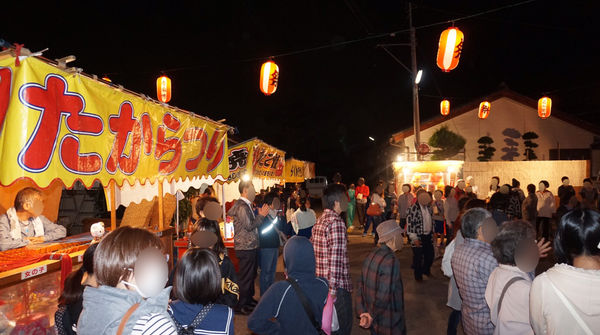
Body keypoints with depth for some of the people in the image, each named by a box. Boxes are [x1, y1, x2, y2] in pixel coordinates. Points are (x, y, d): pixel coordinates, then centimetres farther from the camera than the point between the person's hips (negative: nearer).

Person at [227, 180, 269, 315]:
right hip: (246, 248, -10)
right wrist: (261, 215, -15)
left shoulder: (246, 205, 15)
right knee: (244, 277, -1)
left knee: (251, 275, 20)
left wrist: (260, 215, 13)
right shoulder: (241, 206, -18)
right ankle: (240, 305, 9)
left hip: (250, 247, 10)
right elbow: (249, 226, -21)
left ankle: (249, 299, 34)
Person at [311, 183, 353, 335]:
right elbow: (335, 259, -25)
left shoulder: (320, 221, 8)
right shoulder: (337, 222, -19)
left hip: (320, 282, 9)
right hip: (338, 285, -9)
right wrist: (332, 291, -24)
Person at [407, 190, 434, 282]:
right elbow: (409, 223, -18)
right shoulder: (413, 209, -17)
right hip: (419, 237, -7)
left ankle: (426, 270, 41)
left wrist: (432, 232, 17)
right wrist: (414, 238, -17)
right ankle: (418, 276, 23)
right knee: (418, 257, 4)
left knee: (430, 255, 15)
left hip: (428, 236, 7)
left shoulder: (429, 207, 7)